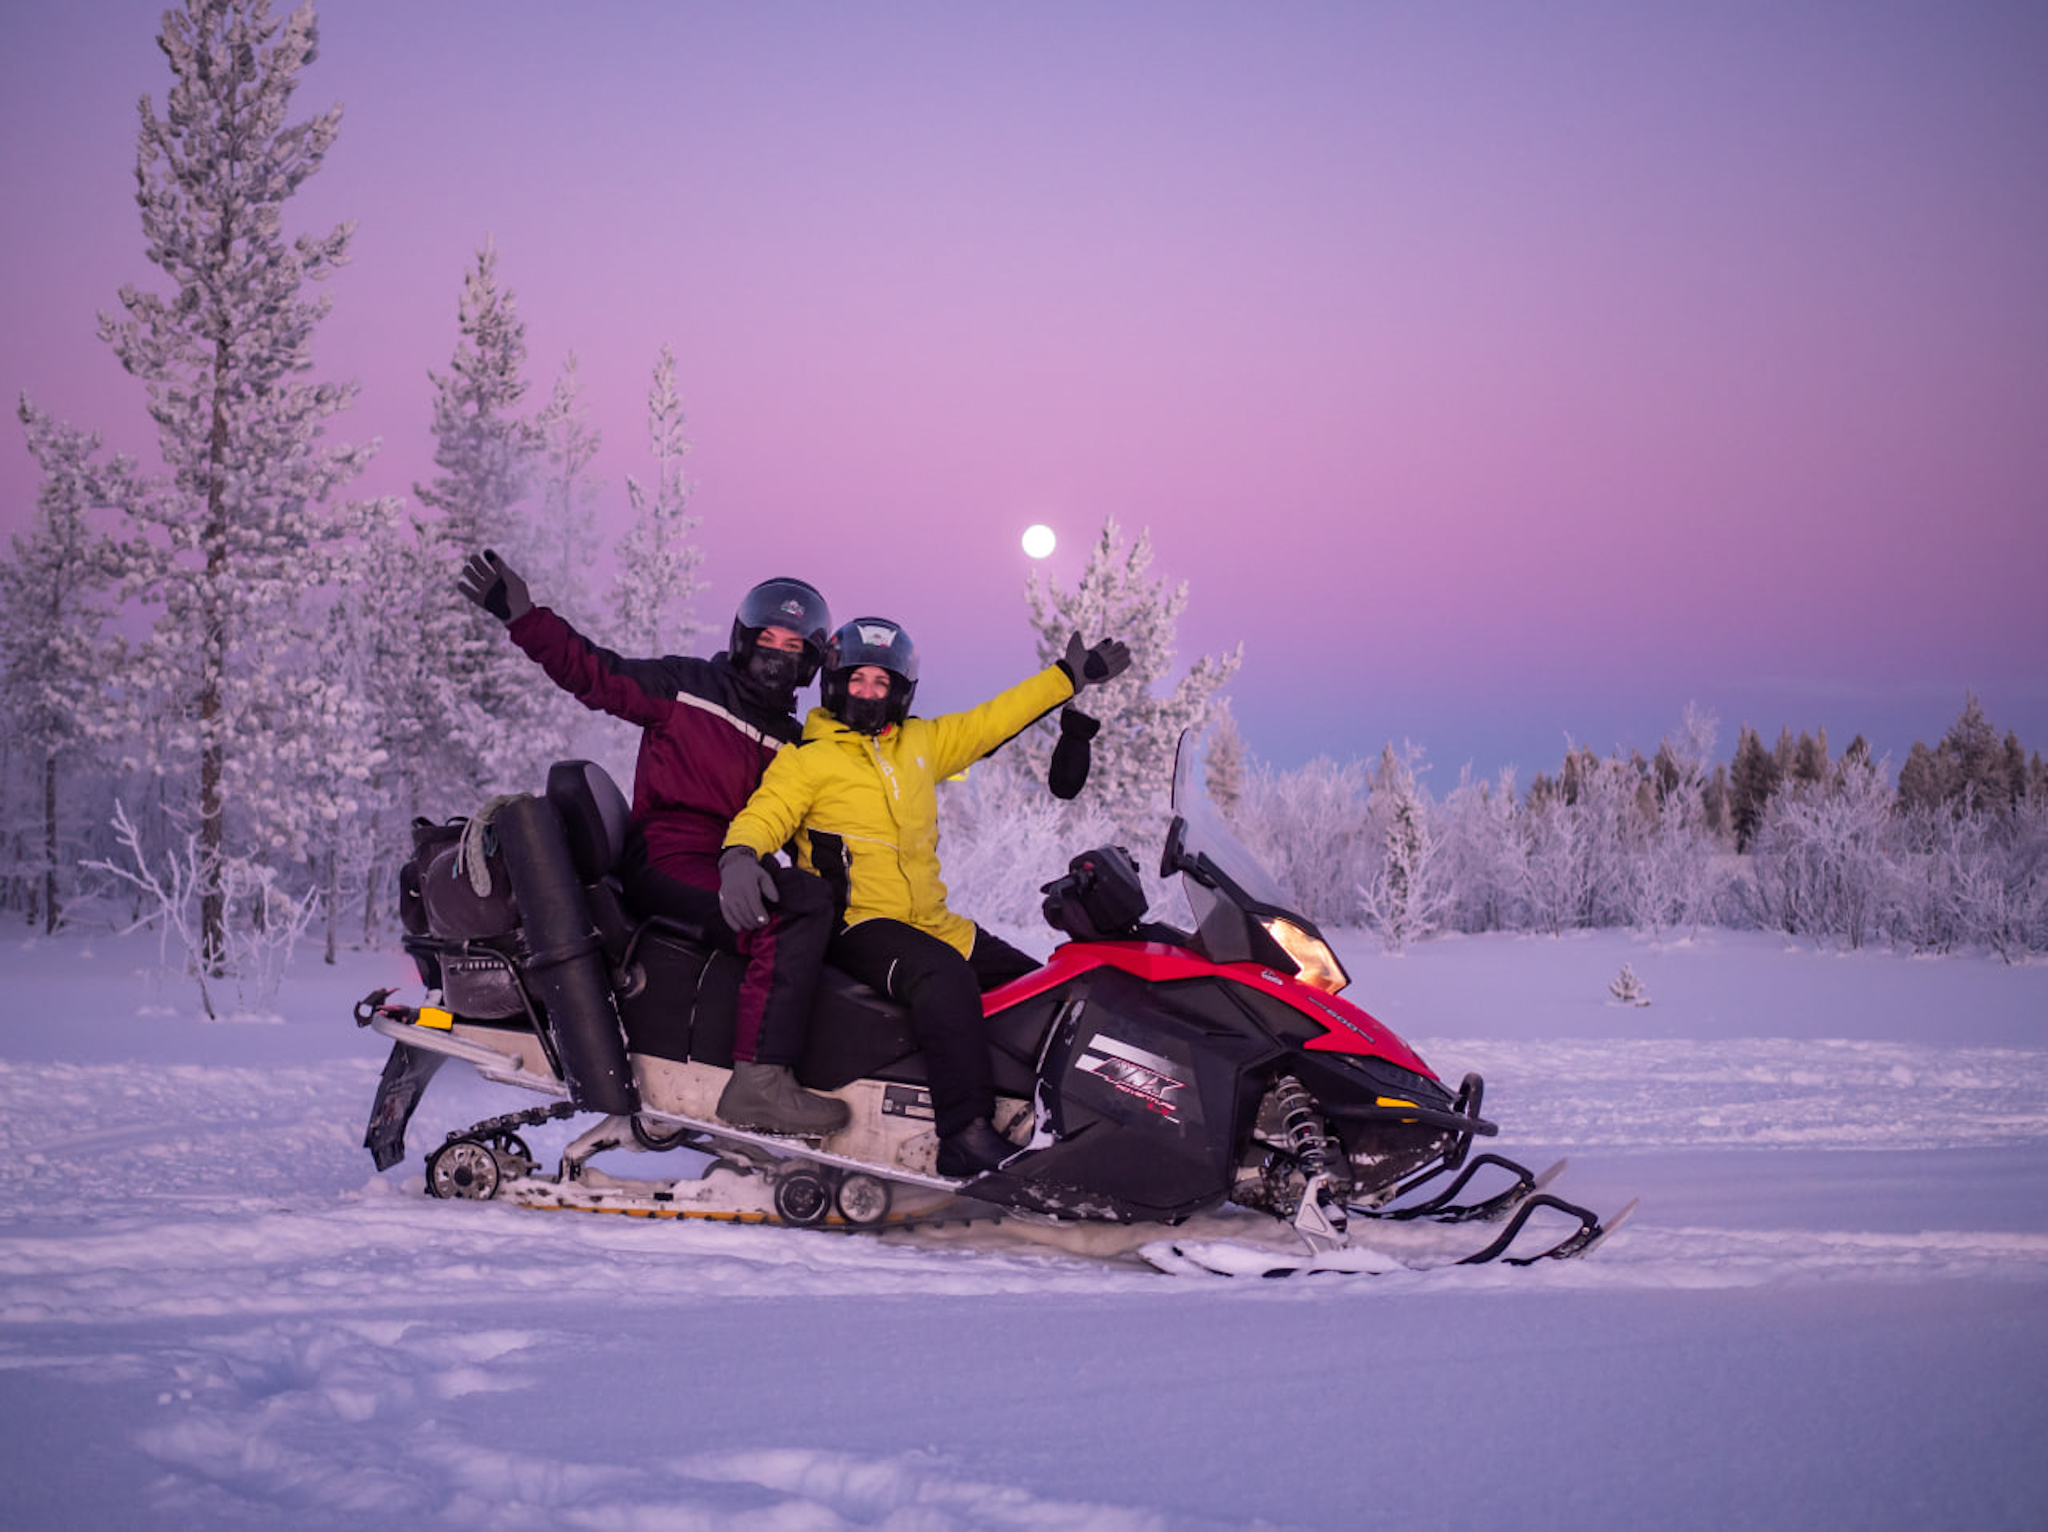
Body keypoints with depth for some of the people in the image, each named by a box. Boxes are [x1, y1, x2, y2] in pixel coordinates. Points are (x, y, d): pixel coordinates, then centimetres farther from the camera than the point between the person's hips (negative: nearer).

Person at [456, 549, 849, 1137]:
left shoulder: (795, 745, 21)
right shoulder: (683, 686, 6)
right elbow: (593, 672, 3)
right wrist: (522, 616, -6)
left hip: (736, 869, 8)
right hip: (666, 863, -8)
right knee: (799, 907, -30)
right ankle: (759, 1080, -40)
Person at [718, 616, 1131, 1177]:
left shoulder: (922, 742, 18)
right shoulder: (805, 760, 2)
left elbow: (990, 721, 26)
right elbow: (764, 815, -10)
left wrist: (1070, 675, 29)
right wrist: (739, 856, -33)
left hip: (932, 921, 7)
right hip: (856, 925, -7)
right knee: (945, 976, -35)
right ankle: (966, 1135, -41)